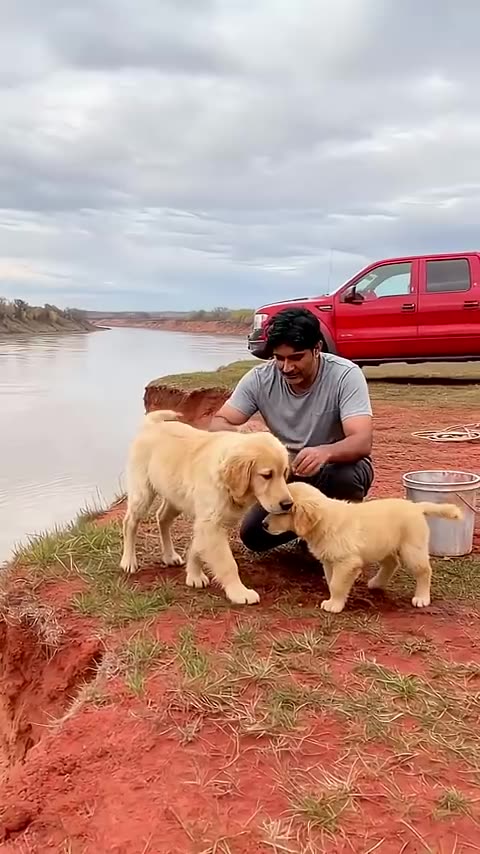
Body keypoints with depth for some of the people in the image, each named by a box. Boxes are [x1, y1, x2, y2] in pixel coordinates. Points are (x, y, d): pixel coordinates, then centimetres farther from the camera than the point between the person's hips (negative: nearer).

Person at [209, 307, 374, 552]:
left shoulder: (346, 375, -26)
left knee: (345, 478, -37)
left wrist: (325, 452, -58)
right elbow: (218, 424, -18)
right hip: (288, 473, 3)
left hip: (339, 464, -3)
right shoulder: (260, 378, -17)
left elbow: (362, 442, -36)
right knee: (253, 535, -12)